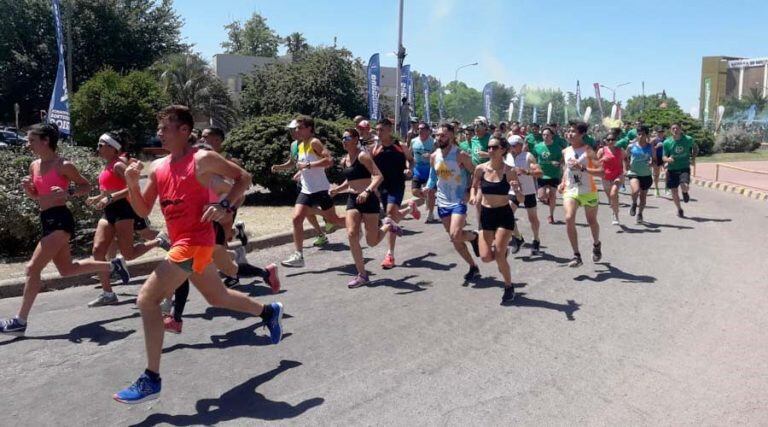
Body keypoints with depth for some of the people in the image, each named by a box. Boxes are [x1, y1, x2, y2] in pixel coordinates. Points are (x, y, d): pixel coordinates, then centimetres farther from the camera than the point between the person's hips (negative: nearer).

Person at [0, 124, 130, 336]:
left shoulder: (63, 165, -10)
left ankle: (20, 322, -3)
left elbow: (86, 186, -2)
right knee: (67, 269, 17)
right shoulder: (34, 166, 12)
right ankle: (113, 265, 31)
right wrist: (26, 187, 0)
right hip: (48, 221, 9)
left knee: (33, 268, -11)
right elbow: (36, 196, 22)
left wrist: (68, 192, -20)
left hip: (60, 219, -9)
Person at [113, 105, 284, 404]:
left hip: (195, 242, -9)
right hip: (181, 242, 9)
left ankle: (151, 380, -6)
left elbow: (244, 178, -3)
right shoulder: (157, 167, 12)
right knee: (218, 297, 22)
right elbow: (143, 211, 13)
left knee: (147, 299, -14)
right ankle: (269, 311, 44)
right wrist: (132, 184, -4)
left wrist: (224, 206, -17)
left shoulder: (202, 159, -9)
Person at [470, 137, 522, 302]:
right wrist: (473, 196, -7)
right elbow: (474, 186, 15)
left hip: (504, 215, -3)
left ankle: (509, 287, 15)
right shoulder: (480, 169, -4)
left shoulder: (509, 171, -11)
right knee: (485, 257, -3)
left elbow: (521, 199, -9)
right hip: (486, 214, 3)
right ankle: (502, 253, 35)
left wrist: (517, 190, -31)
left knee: (499, 255, -10)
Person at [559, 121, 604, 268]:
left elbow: (601, 171, -20)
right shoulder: (565, 152, 4)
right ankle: (576, 255, -14)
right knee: (569, 219, -20)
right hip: (570, 191, 3)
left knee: (592, 222, 15)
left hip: (588, 192, -3)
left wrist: (583, 168, -30)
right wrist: (563, 182, 10)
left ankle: (596, 244, 48)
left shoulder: (588, 150, -12)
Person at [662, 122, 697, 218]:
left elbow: (694, 147, 16)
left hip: (684, 168, -1)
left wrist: (693, 158, 2)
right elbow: (664, 157, -1)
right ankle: (679, 209, 31)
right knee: (674, 192, 6)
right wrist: (668, 159, -24)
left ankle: (685, 193, 15)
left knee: (684, 186, -26)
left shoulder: (688, 139, -5)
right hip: (672, 169, 1)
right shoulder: (667, 142, -5)